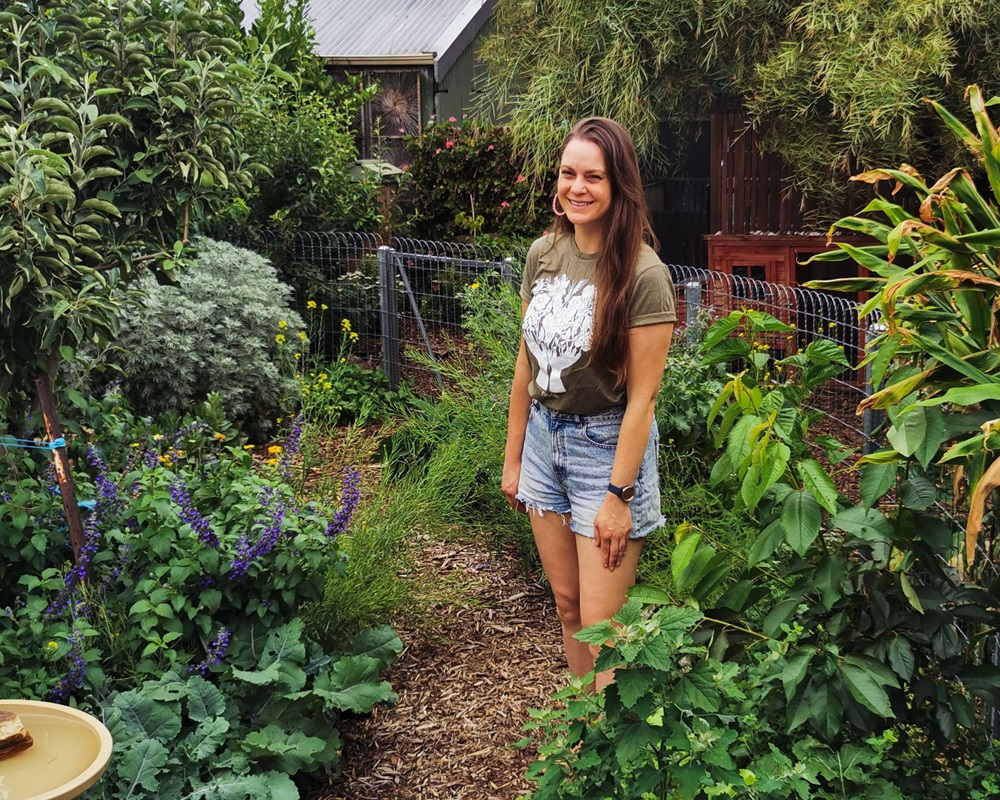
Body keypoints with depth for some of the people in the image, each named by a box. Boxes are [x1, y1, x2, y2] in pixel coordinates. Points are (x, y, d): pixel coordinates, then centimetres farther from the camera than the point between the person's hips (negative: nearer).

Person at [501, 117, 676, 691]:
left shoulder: (643, 274, -17)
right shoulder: (544, 254, 1)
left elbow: (642, 396, -17)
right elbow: (527, 364, 8)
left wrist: (618, 495, -17)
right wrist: (513, 457, 11)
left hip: (607, 445, -6)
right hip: (544, 436, 6)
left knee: (601, 621, -3)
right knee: (567, 605, 15)